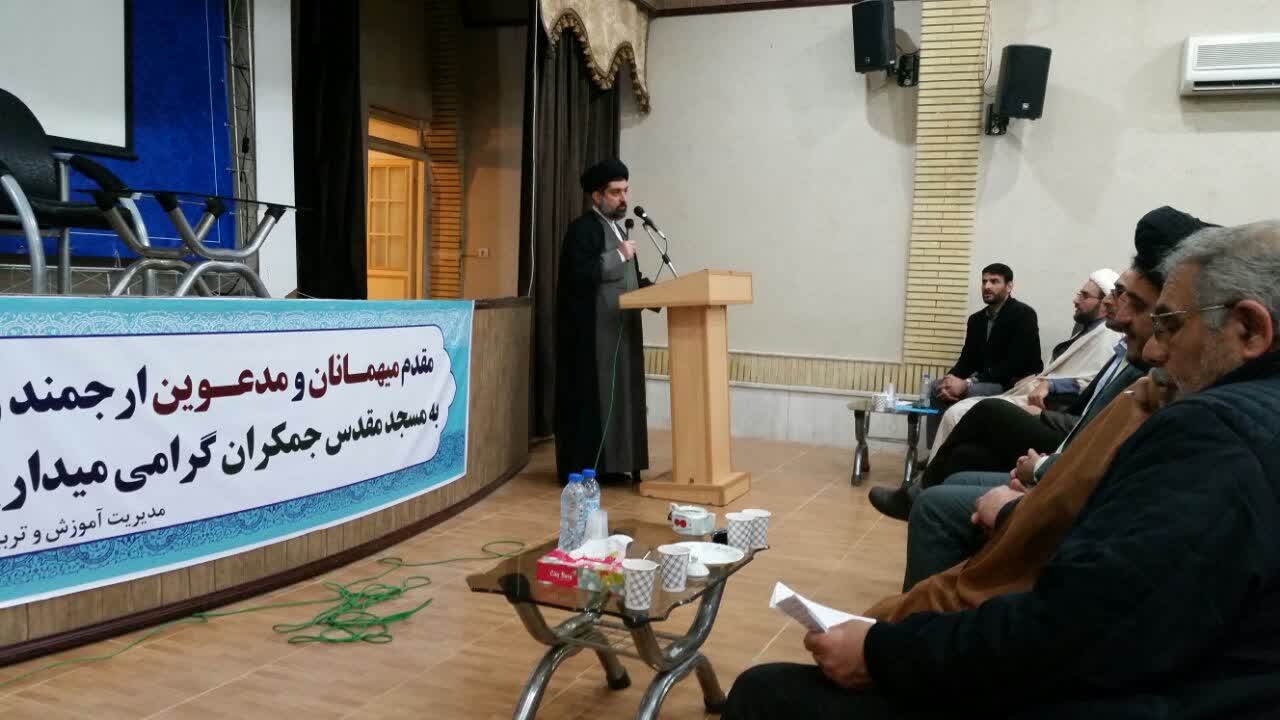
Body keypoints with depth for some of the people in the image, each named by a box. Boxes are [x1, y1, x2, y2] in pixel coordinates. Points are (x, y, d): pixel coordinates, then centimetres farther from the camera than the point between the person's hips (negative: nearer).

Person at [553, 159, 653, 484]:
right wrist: (618, 255, -19)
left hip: (620, 328, 9)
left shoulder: (618, 228, 18)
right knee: (591, 395, -6)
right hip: (593, 331, -9)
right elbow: (578, 275, -22)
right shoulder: (582, 229, -10)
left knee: (618, 393, 9)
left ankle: (610, 463, 16)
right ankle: (582, 469, -1)